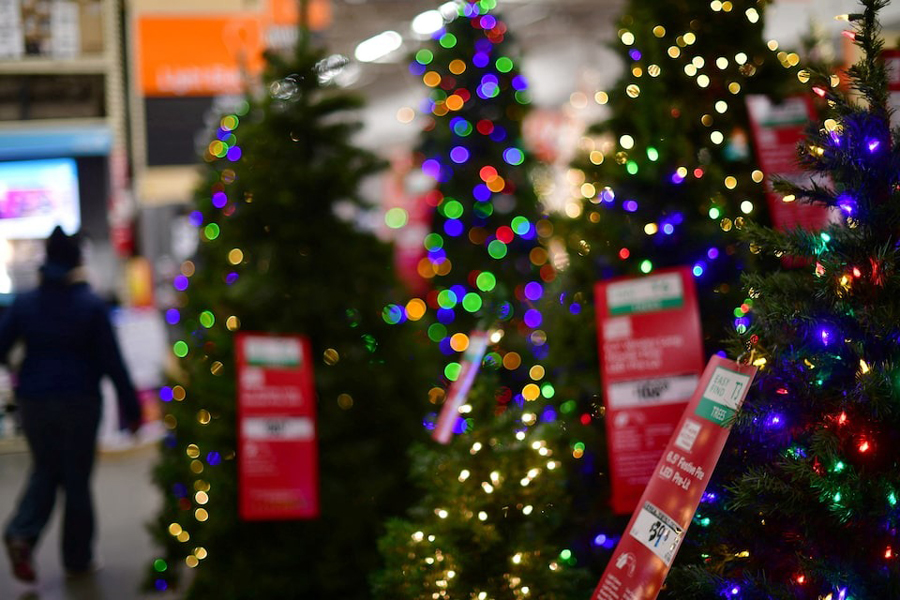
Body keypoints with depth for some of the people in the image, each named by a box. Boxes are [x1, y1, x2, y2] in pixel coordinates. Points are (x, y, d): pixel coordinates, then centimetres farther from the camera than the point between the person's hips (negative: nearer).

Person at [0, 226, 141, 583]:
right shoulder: (91, 305, -8)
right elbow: (112, 361, -8)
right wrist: (130, 407, -3)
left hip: (34, 401, 3)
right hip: (79, 402, -3)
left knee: (44, 471, 18)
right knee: (77, 478, 9)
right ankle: (77, 558, 16)